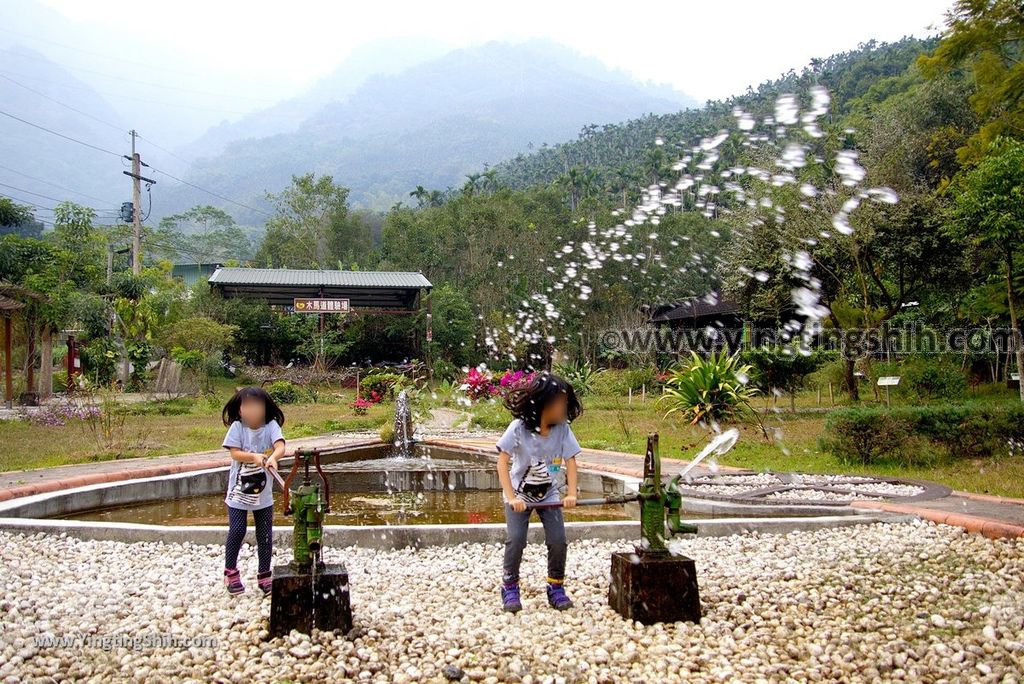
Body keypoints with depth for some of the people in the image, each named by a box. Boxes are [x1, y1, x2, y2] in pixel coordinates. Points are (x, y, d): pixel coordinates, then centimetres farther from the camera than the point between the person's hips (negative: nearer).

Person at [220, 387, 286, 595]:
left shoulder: (271, 426, -7)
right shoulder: (237, 427, -6)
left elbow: (280, 446, -23)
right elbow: (234, 453, -12)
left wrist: (273, 457, -44)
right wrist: (254, 456, -29)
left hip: (263, 492, 1)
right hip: (238, 492, -1)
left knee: (265, 535, 7)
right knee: (237, 531, -3)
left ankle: (264, 576, 22)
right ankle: (230, 572, 20)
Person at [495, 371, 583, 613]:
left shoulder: (562, 429, -15)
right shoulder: (518, 428, -22)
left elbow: (570, 461, -11)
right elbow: (502, 462, -21)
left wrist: (571, 493, -22)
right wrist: (511, 498, -26)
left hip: (549, 494, 3)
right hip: (520, 493, -2)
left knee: (558, 540, -6)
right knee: (515, 539, -15)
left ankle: (556, 588, 13)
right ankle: (510, 588, 3)